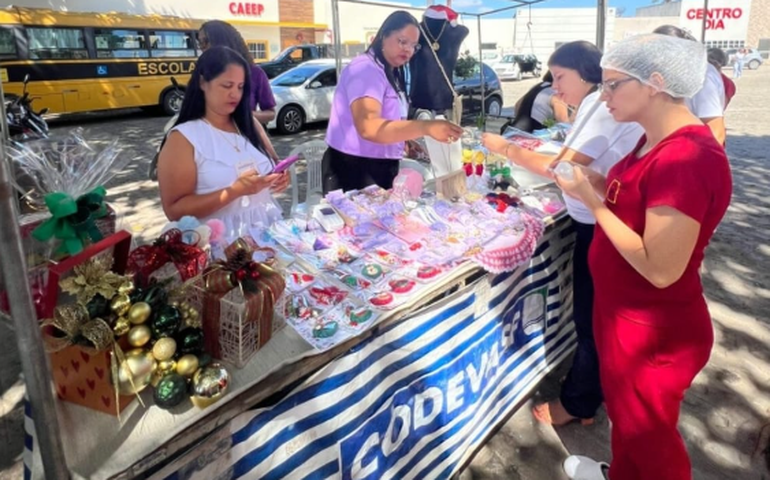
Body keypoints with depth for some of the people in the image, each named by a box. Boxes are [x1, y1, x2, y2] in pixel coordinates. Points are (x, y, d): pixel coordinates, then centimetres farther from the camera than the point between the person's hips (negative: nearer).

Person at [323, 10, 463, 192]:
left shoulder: (391, 73, 14)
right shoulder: (366, 69, -18)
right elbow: (368, 127, -34)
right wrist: (426, 127, -42)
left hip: (380, 168, 10)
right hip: (354, 170, -10)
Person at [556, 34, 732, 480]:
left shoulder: (687, 158, -29)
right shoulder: (657, 141, 2)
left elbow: (661, 268, -30)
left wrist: (591, 200, -26)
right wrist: (595, 179, -1)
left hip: (654, 332, -9)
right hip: (623, 312, 9)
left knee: (648, 433, 15)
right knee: (624, 413, 29)